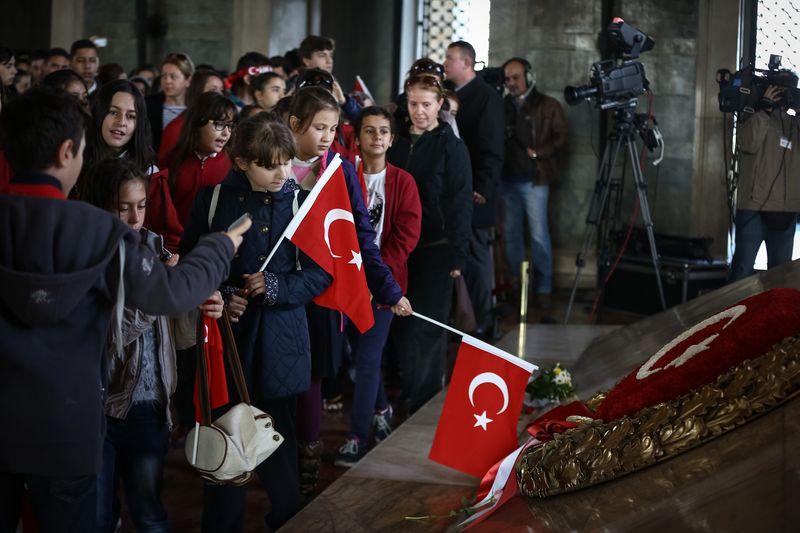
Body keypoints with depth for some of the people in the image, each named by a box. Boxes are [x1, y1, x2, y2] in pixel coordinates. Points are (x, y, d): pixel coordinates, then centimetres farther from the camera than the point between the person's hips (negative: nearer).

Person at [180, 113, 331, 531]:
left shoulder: (301, 202, -1)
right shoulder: (213, 199, -1)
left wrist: (277, 288, -14)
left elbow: (321, 273, 2)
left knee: (278, 445, 8)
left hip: (278, 343, 0)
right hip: (225, 336, 0)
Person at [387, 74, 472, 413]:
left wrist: (457, 255, -13)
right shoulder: (398, 143, 10)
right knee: (403, 325, 8)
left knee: (426, 329, -3)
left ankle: (425, 405, 5)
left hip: (436, 249, -5)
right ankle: (408, 395, 20)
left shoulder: (452, 148, -4)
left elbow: (460, 204, -7)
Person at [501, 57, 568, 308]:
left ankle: (543, 287, 1)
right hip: (507, 178, 4)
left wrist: (537, 153, -11)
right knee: (510, 232, 8)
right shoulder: (503, 106, 10)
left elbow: (562, 138, -2)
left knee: (539, 234, -5)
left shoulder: (548, 106, 1)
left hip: (534, 179, -4)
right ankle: (514, 283, 18)